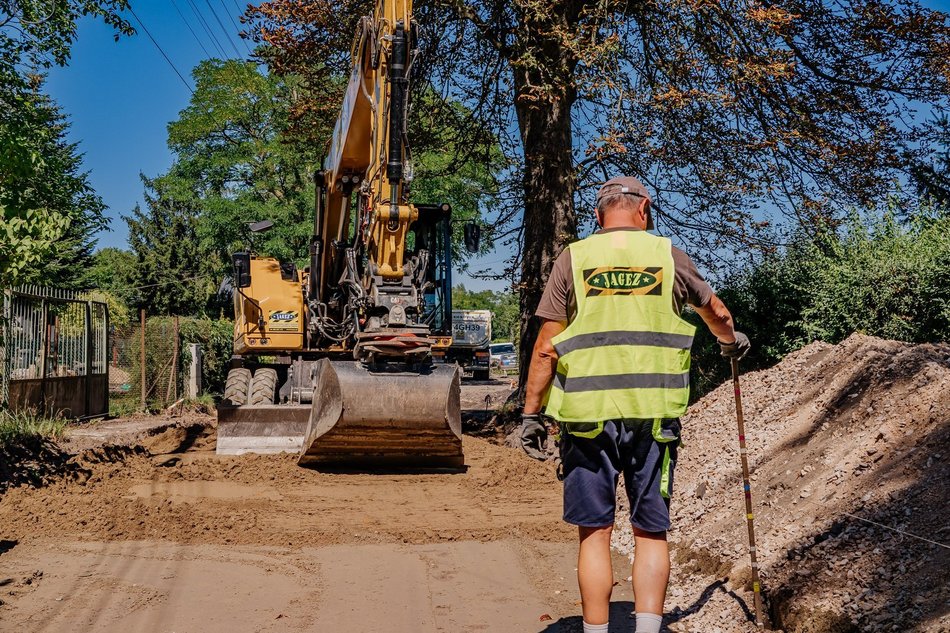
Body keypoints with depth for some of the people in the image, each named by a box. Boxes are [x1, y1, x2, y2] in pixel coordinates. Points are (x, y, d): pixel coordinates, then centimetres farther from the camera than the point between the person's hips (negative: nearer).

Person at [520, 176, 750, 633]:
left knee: (594, 532, 7)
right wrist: (731, 341, 46)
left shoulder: (574, 259, 3)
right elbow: (715, 312, 25)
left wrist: (530, 413, 7)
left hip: (588, 414, 0)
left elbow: (546, 348, -1)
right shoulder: (668, 256, 7)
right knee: (650, 533, 10)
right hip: (653, 413, 1)